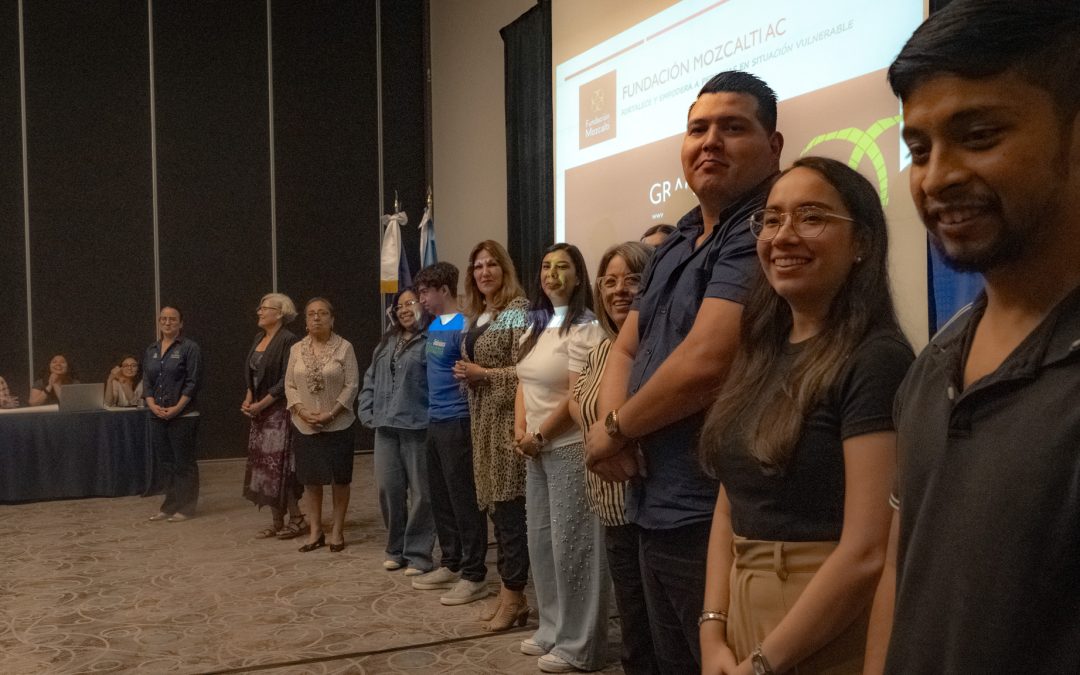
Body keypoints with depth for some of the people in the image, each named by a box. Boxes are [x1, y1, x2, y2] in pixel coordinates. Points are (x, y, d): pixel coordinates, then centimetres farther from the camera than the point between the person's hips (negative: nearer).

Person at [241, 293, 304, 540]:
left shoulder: (288, 340, -13)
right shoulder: (259, 338, 12)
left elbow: (286, 381, -18)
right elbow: (251, 373, 17)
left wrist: (261, 404, -16)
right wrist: (248, 399, 1)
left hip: (279, 411, -8)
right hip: (260, 414, 8)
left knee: (279, 466, -7)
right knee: (264, 466, 9)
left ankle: (296, 518, 6)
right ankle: (276, 521, 16)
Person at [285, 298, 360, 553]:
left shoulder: (344, 348, -5)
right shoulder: (297, 350, 6)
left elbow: (352, 385, -8)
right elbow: (290, 385, 6)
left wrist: (331, 413, -15)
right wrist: (302, 411, -10)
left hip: (338, 425, -3)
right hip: (305, 427, 3)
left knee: (339, 479, 3)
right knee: (311, 479, 8)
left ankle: (337, 531, 15)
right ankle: (315, 532, 18)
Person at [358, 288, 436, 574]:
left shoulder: (430, 341, -6)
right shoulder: (386, 342, 18)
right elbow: (371, 379, 19)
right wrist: (367, 413, 10)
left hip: (418, 427, -7)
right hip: (386, 427, 7)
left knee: (419, 492, 1)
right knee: (388, 488, 9)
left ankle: (418, 554, 10)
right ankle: (395, 549, 24)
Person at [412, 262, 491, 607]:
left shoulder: (462, 327, -14)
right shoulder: (434, 326, 13)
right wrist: (432, 411, 17)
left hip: (457, 423, -9)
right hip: (435, 422, 9)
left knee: (464, 500, -3)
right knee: (440, 498, 15)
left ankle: (474, 576, 5)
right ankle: (450, 565, 27)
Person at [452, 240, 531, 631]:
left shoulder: (518, 311, -10)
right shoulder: (476, 316, 15)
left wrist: (481, 373, -14)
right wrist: (465, 374, 4)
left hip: (508, 418, -9)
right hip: (483, 418, 9)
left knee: (510, 506, -5)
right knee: (495, 506, 10)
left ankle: (513, 595, 2)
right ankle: (511, 592, 18)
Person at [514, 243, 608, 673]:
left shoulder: (584, 328, -12)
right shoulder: (537, 327, 14)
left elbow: (578, 395, -18)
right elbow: (524, 383, 14)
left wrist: (539, 436, -12)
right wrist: (521, 433, 0)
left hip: (570, 448, -8)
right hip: (537, 450, 9)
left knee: (570, 542, -3)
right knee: (541, 540, 14)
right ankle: (552, 629, 27)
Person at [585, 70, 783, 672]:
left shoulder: (761, 235, -17)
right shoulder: (676, 245, 14)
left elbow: (706, 361, -27)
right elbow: (626, 350, 16)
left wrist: (614, 432, -10)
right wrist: (613, 423, -7)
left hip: (715, 516, -10)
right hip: (658, 509, 10)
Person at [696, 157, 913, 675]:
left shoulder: (876, 361, -16)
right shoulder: (760, 356, 7)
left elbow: (867, 553, -21)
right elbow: (729, 507, 7)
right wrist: (713, 633, -3)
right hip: (743, 621, 7)